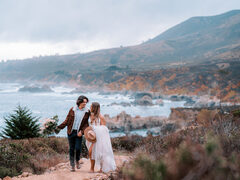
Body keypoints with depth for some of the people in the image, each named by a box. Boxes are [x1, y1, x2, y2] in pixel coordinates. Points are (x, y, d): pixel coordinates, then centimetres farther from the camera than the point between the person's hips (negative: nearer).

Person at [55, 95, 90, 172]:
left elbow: (86, 124, 1)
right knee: (71, 149, 4)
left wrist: (82, 131, -14)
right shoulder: (72, 110, 2)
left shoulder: (87, 112, 1)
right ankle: (72, 165, 14)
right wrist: (59, 127, -1)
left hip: (79, 133, -1)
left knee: (78, 148, -9)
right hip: (71, 132, 1)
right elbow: (67, 120, 6)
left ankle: (77, 160, 21)